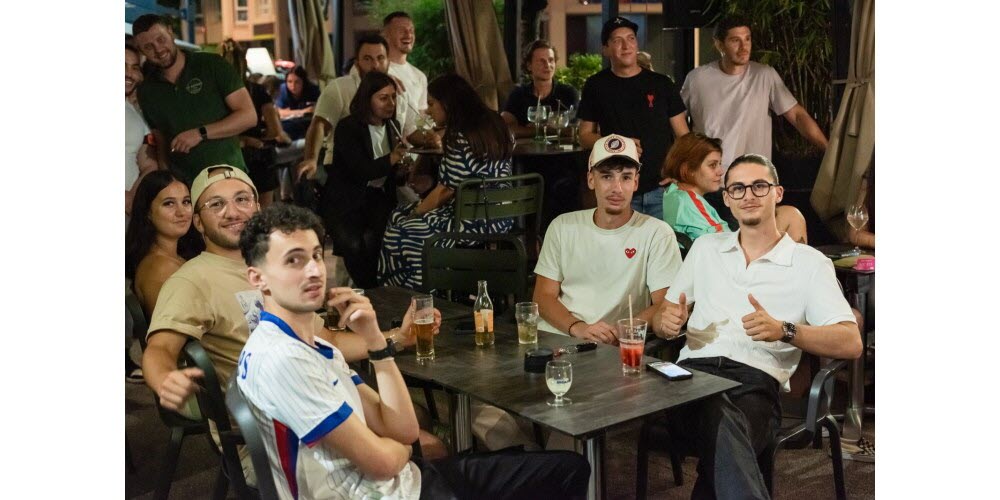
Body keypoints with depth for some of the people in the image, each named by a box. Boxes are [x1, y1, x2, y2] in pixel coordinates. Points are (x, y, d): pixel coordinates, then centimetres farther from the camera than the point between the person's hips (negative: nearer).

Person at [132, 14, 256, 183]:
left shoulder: (212, 65, -2)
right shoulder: (147, 91, 10)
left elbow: (249, 116, -6)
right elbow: (161, 142, 14)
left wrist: (201, 133, -15)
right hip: (182, 185, 3)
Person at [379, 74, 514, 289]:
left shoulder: (461, 139, -20)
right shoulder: (495, 125, 7)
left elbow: (445, 191, -15)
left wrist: (415, 212, 1)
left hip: (473, 223, -10)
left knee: (400, 229, 1)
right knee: (399, 214, 18)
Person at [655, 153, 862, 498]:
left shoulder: (810, 263, 14)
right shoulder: (705, 247, 26)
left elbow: (851, 344, 3)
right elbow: (665, 315, 29)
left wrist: (785, 331, -15)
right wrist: (667, 322, 2)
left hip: (755, 380, -2)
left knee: (720, 433, -41)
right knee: (719, 417, -39)